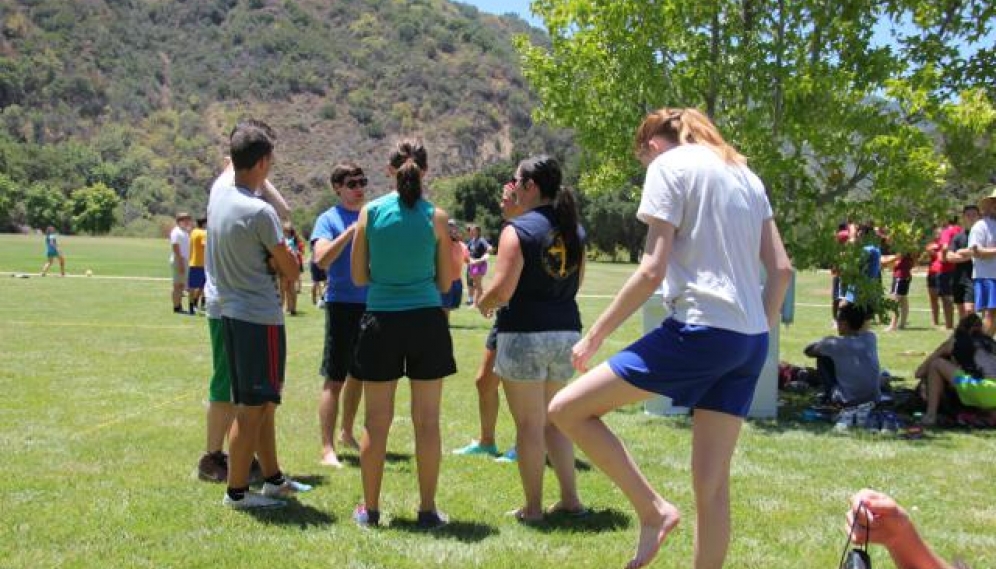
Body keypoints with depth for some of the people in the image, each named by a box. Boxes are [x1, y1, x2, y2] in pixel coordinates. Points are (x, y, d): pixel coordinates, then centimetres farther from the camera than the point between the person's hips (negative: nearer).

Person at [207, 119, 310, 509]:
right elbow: (291, 272, -12)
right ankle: (237, 492, 7)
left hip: (231, 312, 9)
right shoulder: (260, 212, -20)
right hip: (260, 318, -9)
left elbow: (230, 167, 29)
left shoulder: (218, 195, 2)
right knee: (253, 408, 0)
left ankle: (274, 479, 29)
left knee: (262, 403, 18)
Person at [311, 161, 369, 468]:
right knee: (334, 379, -5)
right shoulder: (329, 219, -4)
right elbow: (322, 259, -21)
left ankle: (347, 433, 33)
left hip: (372, 304, 6)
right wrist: (351, 231, -26)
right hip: (343, 304, -5)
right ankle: (327, 449, -2)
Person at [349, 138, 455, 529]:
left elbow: (359, 276, 3)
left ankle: (370, 509, 17)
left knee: (376, 422, 9)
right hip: (426, 320, 0)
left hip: (381, 321, 1)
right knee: (427, 421, 6)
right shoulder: (436, 217, -3)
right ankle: (428, 510, 12)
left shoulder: (370, 212, -2)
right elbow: (445, 282, 3)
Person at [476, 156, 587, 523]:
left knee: (529, 424, 2)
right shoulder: (574, 230, 9)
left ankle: (533, 507, 9)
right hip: (567, 331, 7)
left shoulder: (518, 230, -12)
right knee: (554, 420, 19)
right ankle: (570, 498, 18)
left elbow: (503, 289, -17)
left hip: (525, 334, -7)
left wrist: (483, 304, 3)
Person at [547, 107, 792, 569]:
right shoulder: (743, 172, 19)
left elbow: (652, 270, -11)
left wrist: (595, 335, -4)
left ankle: (653, 511, 1)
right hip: (750, 342, 8)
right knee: (712, 483, 11)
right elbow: (781, 268, 15)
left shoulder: (669, 165, -2)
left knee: (566, 409, 0)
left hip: (700, 331, -8)